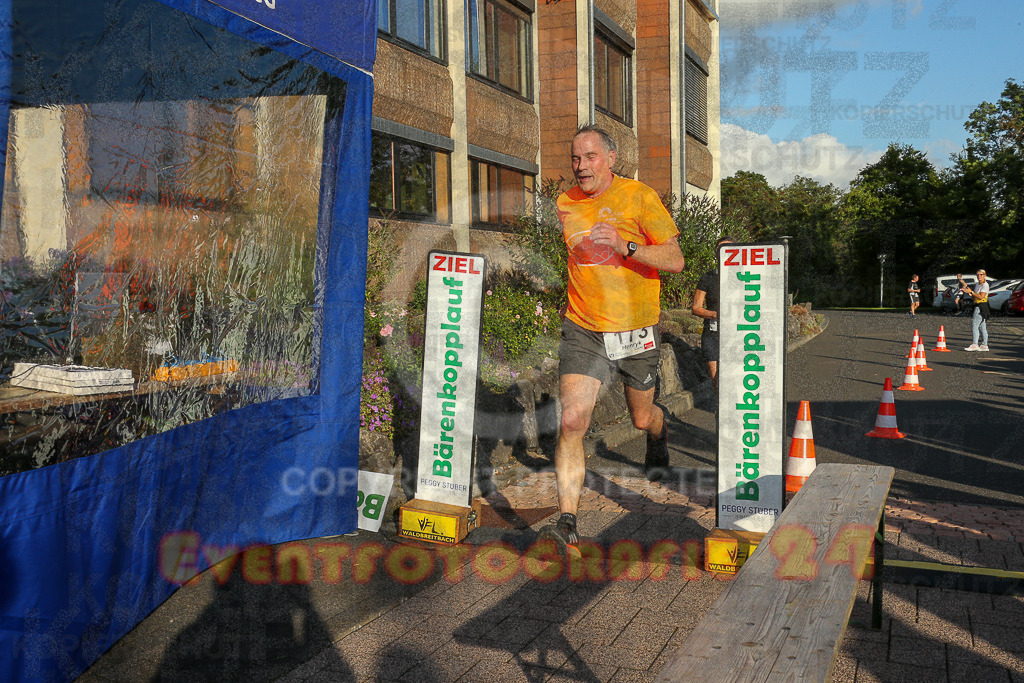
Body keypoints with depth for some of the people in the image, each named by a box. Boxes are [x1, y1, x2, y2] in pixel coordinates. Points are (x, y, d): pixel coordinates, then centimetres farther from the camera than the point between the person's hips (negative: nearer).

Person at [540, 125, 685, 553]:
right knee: (572, 420, -16)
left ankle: (659, 435, 57)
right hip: (582, 330, 1)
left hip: (636, 329, -1)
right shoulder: (564, 204, 4)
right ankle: (567, 522, -11)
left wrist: (626, 247, -26)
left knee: (641, 417, 18)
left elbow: (675, 261, -11)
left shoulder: (639, 197, -7)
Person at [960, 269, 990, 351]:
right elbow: (974, 297, 18)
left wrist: (971, 292, -17)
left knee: (975, 325, -15)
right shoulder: (977, 285, 17)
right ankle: (984, 345, 11)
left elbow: (981, 296, -18)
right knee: (982, 326, 9)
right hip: (977, 307, 9)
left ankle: (974, 344, -18)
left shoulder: (985, 285, -9)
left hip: (982, 307, -9)